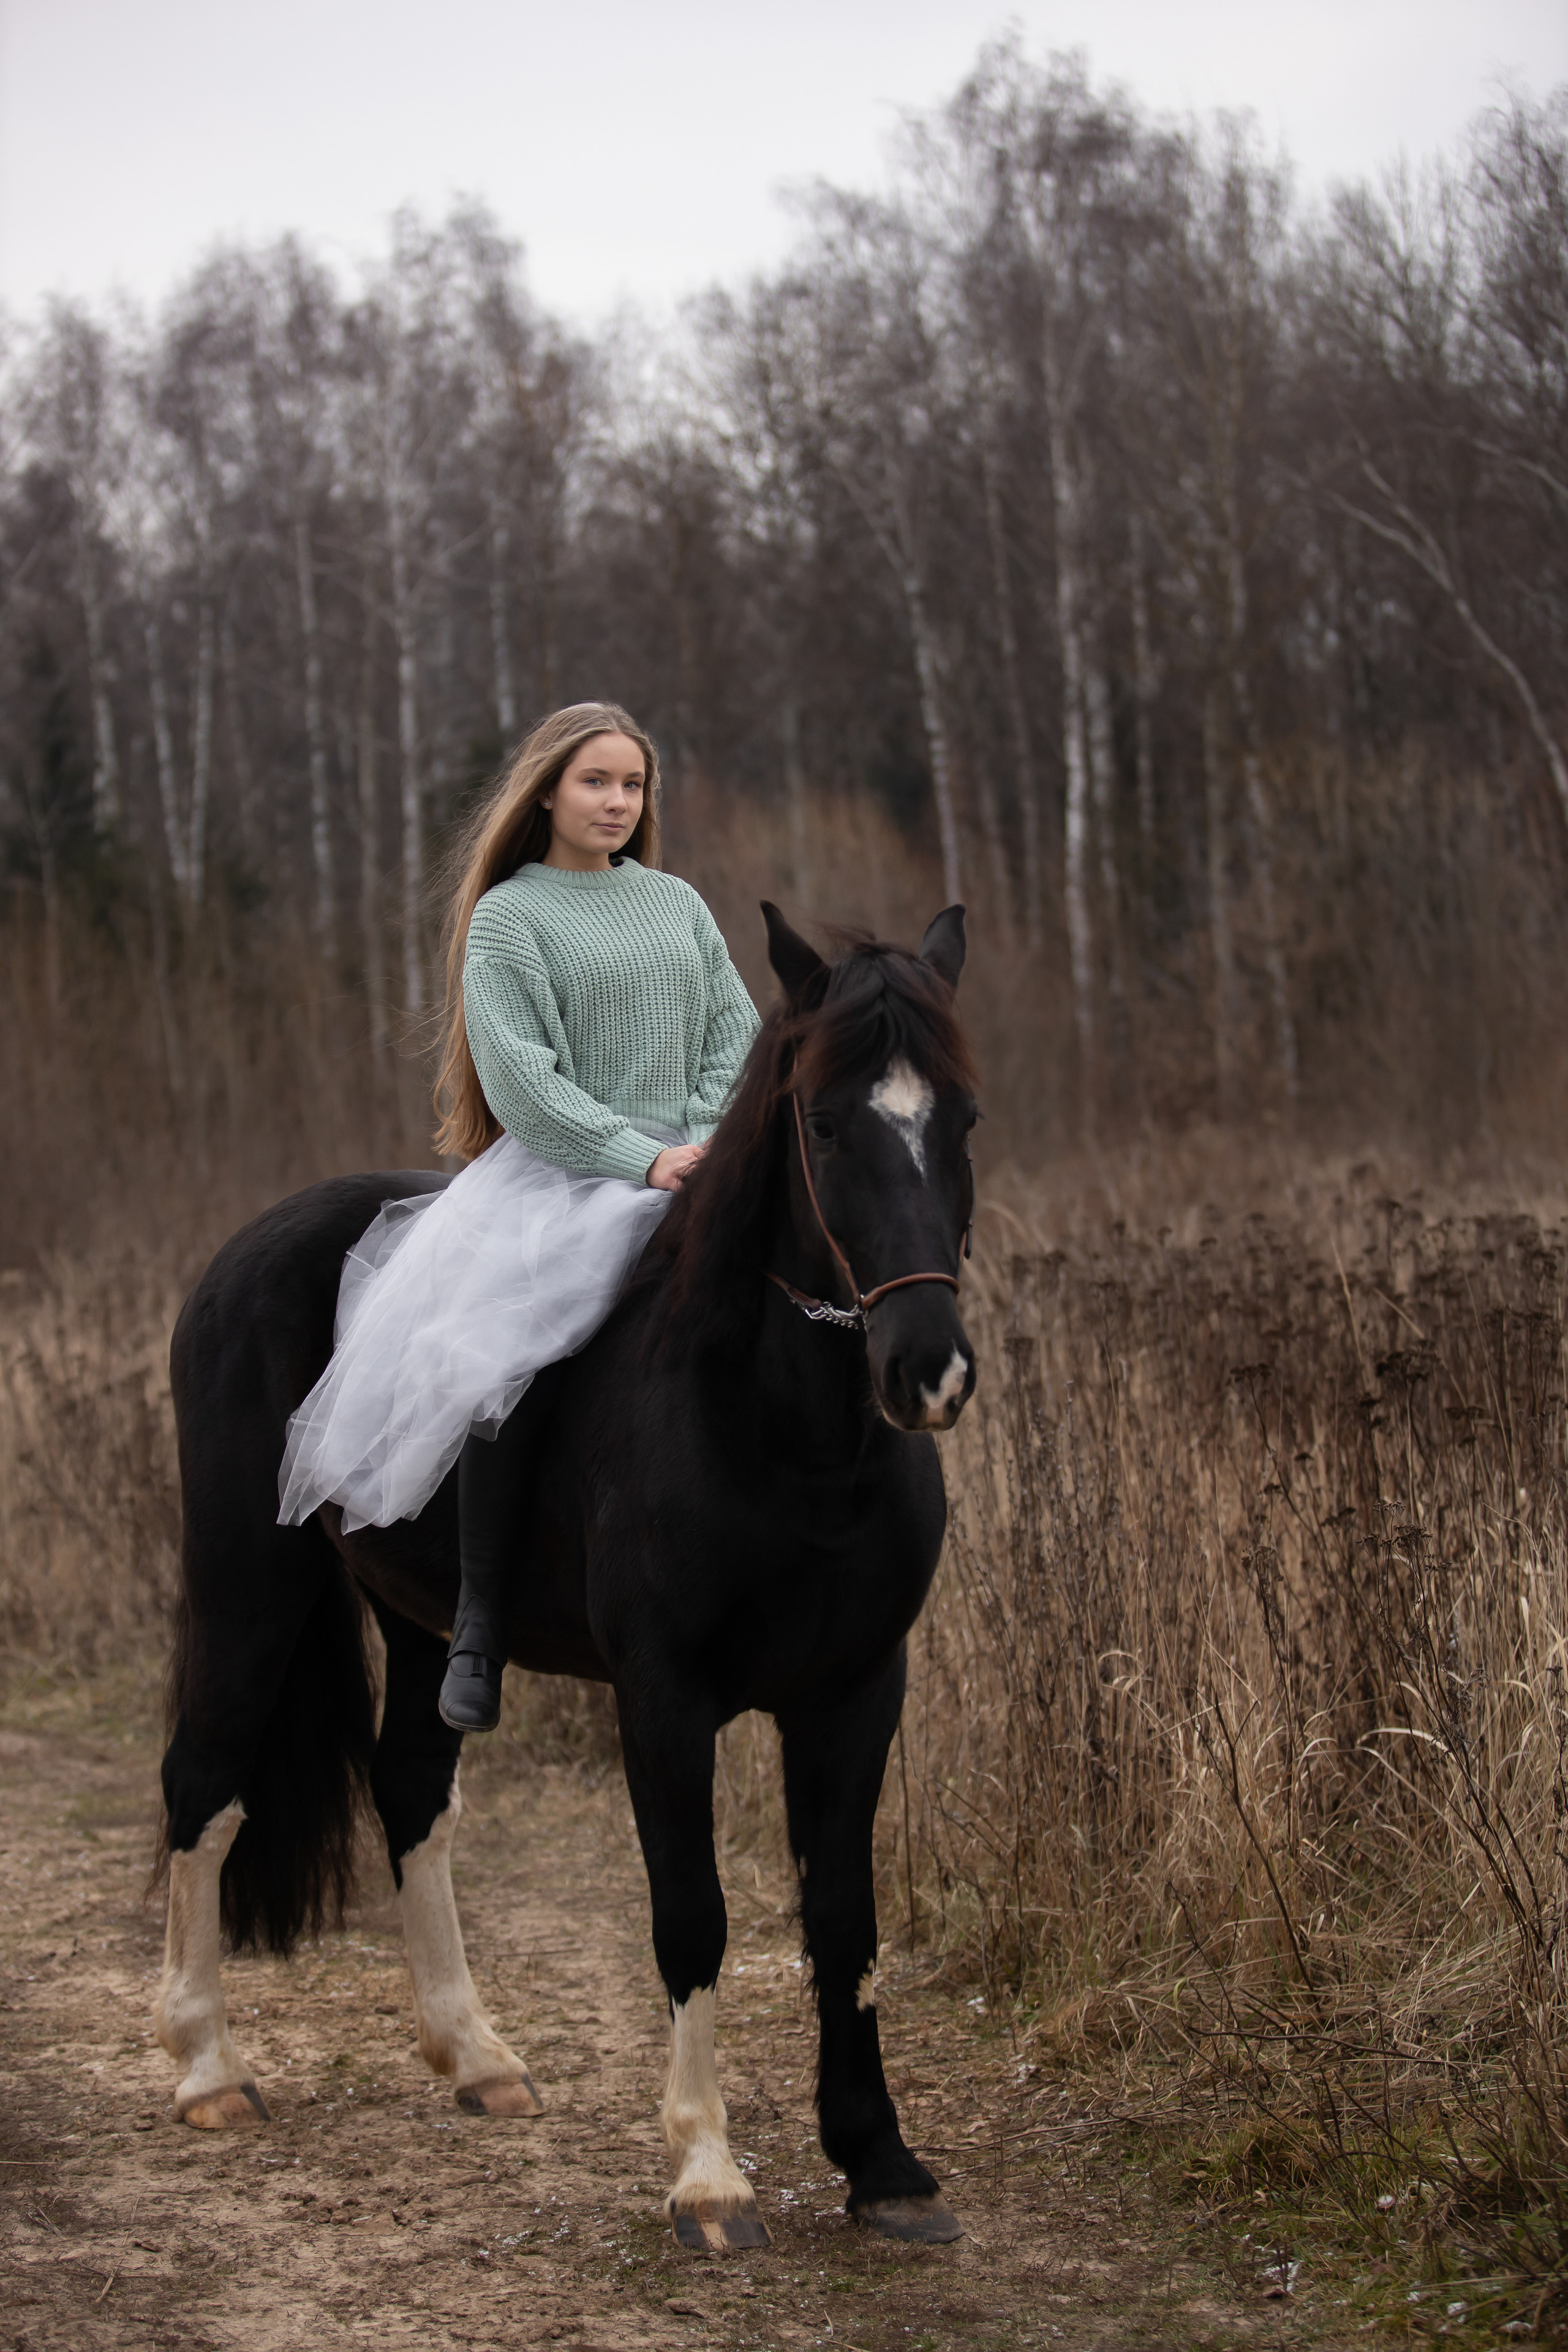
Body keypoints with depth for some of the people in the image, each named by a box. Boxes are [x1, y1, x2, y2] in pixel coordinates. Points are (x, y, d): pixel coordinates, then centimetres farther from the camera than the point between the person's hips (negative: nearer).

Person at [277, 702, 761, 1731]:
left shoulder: (677, 903, 18)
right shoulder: (508, 917, 3)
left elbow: (737, 1033, 13)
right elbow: (521, 1078, -7)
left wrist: (708, 1144, -6)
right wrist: (641, 1158, -16)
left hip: (694, 1174, 5)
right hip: (562, 1174, -5)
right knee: (508, 1364, -30)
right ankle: (480, 1625, -20)